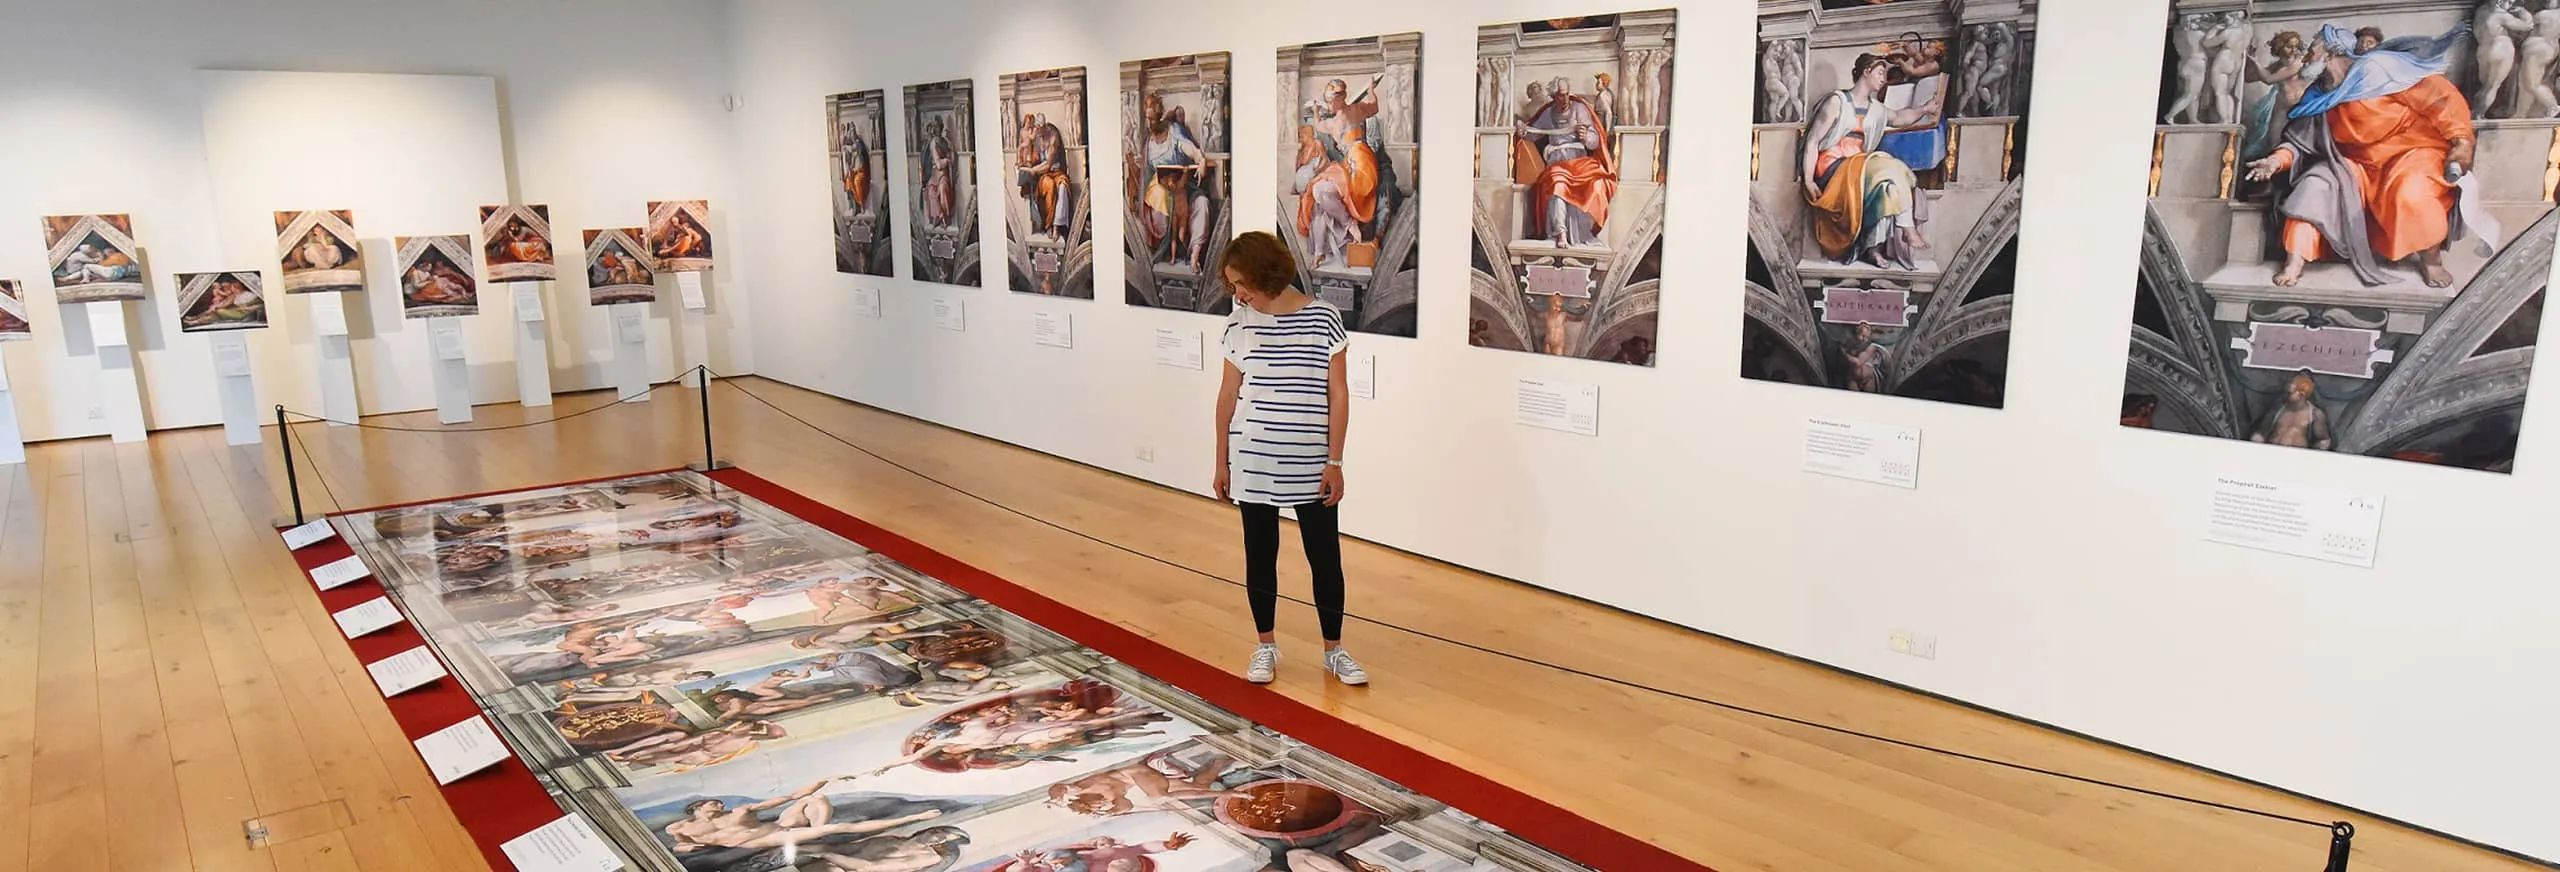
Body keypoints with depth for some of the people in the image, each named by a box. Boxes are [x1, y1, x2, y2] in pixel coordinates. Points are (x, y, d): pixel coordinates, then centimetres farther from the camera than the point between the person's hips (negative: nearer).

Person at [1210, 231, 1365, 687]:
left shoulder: (1324, 318, -7)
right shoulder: (1239, 324, 0)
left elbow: (1338, 394, -4)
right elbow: (1228, 394, 5)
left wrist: (1334, 462, -6)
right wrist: (1221, 461, 6)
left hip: (1311, 464, -2)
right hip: (1253, 462, 2)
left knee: (1325, 557, 4)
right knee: (1260, 554, 12)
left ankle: (1334, 649, 21)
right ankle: (1265, 646, 28)